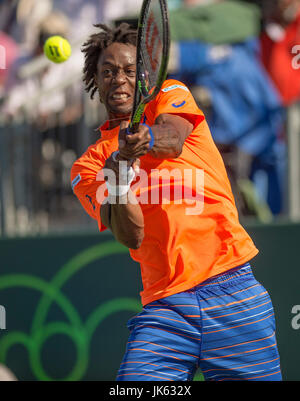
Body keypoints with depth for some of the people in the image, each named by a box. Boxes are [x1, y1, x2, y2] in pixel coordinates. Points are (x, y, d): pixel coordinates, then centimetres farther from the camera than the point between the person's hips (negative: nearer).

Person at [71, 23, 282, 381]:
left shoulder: (171, 95, 12)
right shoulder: (88, 166, 13)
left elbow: (174, 137, -13)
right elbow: (131, 237, -3)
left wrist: (149, 139, -36)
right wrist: (118, 178, -21)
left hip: (231, 291, 0)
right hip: (164, 308, 1)